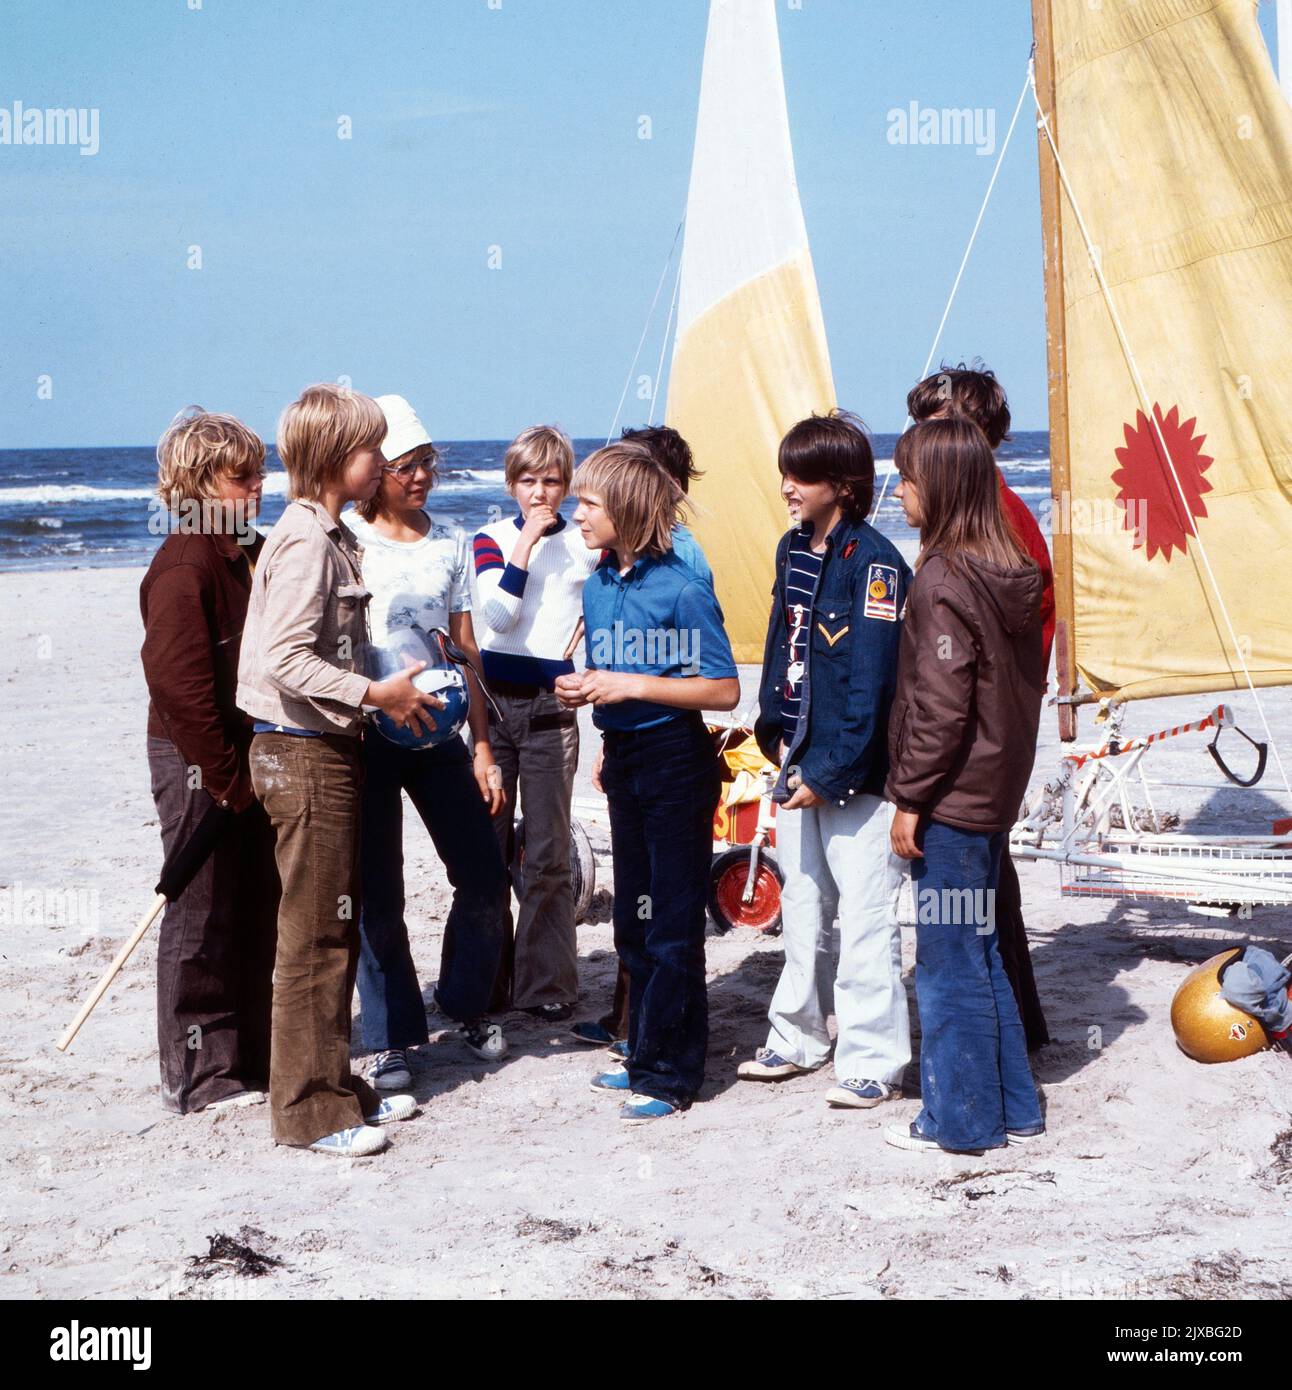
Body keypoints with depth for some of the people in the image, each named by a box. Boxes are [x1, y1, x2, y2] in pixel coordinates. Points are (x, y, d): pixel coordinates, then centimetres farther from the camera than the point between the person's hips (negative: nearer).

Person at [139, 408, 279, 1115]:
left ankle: (253, 1057, 27)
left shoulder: (246, 553, 12)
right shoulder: (184, 566, -17)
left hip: (247, 760, 9)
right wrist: (226, 777, -21)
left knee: (257, 913, 15)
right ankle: (198, 1076, 10)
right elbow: (177, 682, -25)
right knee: (203, 920, 0)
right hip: (199, 764, -9)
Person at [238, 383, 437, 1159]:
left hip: (331, 747, 10)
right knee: (316, 934, -3)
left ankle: (338, 1086, 25)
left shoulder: (333, 537, 14)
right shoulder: (305, 541, -16)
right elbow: (282, 659, -25)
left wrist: (391, 685, 11)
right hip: (304, 752, -10)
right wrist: (374, 695, -20)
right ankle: (310, 1109, 5)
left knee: (339, 928, 15)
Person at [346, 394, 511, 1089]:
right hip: (366, 735, -4)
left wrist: (481, 745, 7)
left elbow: (465, 651, 11)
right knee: (378, 894, 1)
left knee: (484, 878, 3)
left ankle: (465, 1004, 26)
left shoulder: (451, 542, 10)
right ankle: (390, 1037, 14)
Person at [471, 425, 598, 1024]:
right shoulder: (492, 538, 4)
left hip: (551, 706, 0)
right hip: (492, 700, 0)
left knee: (547, 853, -1)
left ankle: (546, 984, 8)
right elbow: (498, 614, -11)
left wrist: (587, 626, -1)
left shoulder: (586, 545, 6)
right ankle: (485, 980, 16)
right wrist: (528, 540, -12)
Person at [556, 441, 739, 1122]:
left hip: (677, 759, -8)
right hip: (622, 755, 8)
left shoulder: (683, 590, -16)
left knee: (673, 924, -1)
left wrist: (630, 686, -21)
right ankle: (645, 1055, 27)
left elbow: (723, 689, -17)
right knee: (634, 919, 15)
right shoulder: (597, 587, 7)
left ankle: (668, 1073, 7)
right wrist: (582, 688, -2)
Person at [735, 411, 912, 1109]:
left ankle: (874, 1060, 4)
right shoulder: (793, 550, 10)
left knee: (864, 916, -4)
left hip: (855, 771, -8)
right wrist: (777, 735, 7)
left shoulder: (874, 564, -15)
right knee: (801, 905, 17)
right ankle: (797, 1037, 29)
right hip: (798, 763, 8)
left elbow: (869, 683, -18)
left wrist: (827, 771, -17)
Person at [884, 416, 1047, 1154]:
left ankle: (962, 1117, 12)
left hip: (951, 797, -9)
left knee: (949, 960, 2)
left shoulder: (943, 580, -18)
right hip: (996, 789, 9)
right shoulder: (1014, 573, 7)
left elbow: (939, 705, -20)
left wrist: (910, 796, -13)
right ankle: (1012, 1106, 25)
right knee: (980, 952, 18)